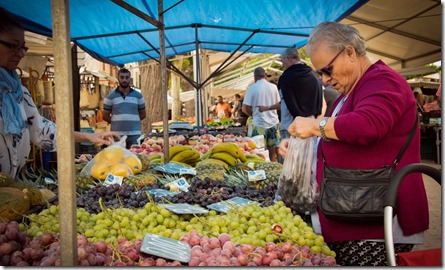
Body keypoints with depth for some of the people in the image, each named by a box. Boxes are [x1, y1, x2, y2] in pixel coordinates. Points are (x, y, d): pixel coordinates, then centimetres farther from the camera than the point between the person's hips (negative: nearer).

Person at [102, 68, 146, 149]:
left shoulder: (138, 96, 9)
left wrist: (132, 121, 9)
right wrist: (116, 123, 5)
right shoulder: (110, 96, 5)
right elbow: (105, 116, 8)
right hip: (117, 134, -1)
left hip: (135, 134, 1)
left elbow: (143, 114, 15)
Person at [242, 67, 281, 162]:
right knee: (274, 152, 11)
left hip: (259, 124, -3)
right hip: (273, 123, 3)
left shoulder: (252, 88, -7)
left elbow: (245, 109, -8)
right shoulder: (273, 87, 1)